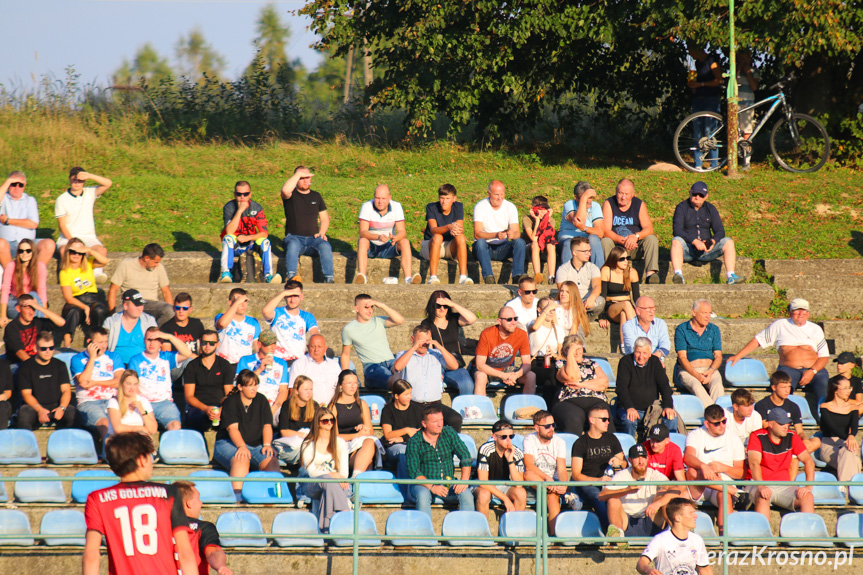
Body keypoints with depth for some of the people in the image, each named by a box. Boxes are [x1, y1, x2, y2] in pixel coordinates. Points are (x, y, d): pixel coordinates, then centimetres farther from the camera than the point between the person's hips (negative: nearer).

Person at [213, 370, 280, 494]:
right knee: (242, 460, -38)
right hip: (228, 444, -4)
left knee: (271, 461, -27)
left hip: (256, 445, 4)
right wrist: (242, 447, -31)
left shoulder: (261, 400, 12)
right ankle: (237, 495, -51)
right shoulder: (231, 402, -2)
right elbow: (232, 428, -14)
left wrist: (267, 445, -12)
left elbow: (267, 425, 7)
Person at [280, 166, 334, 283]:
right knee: (293, 244, -38)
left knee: (325, 246, -30)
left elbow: (324, 218, 22)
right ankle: (292, 276, -52)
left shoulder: (316, 196, 19)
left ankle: (329, 278, -36)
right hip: (294, 237, -3)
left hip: (313, 238, 3)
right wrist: (298, 174, -12)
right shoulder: (291, 195, 6)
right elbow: (285, 190, -21)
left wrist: (322, 233, 2)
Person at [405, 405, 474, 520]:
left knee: (467, 495, -25)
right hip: (424, 484, -2)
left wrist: (464, 480, -17)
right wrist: (431, 487, -26)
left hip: (449, 483, 3)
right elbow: (413, 472, -12)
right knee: (423, 496, -35)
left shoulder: (449, 433, 3)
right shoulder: (414, 442, -6)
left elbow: (465, 456, -1)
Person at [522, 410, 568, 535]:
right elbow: (529, 465, -18)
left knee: (552, 496, -34)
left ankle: (555, 533, -38)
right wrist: (547, 478, -33)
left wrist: (563, 485, -30)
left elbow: (562, 469, -9)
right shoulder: (529, 440, -3)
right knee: (528, 475, -34)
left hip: (554, 482, 0)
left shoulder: (559, 443, 3)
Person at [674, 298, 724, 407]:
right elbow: (682, 357, -3)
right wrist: (696, 374, -18)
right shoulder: (681, 330, 4)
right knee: (697, 387, -37)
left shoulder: (714, 330, 14)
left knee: (717, 386, -33)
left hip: (710, 370, 3)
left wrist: (711, 371, -13)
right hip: (687, 370, -3)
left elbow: (718, 356, 9)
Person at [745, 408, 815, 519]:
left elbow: (808, 461, 2)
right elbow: (754, 463, -18)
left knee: (808, 497, -22)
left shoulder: (791, 437, 6)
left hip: (784, 484, 4)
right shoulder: (757, 437, -5)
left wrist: (809, 486, -15)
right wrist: (761, 487, -36)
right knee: (763, 496, -38)